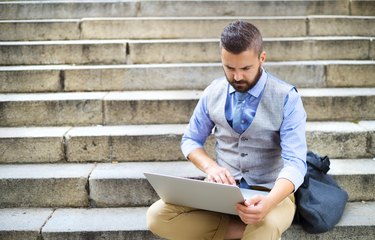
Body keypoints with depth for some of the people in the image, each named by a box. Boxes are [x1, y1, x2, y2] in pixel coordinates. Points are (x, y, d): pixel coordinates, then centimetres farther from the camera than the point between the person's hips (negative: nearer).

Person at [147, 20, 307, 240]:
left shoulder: (286, 98, -11)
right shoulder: (213, 92, 1)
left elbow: (295, 162, -18)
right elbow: (190, 140, 11)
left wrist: (269, 201, -39)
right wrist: (210, 166, -13)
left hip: (271, 191, -4)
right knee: (157, 216, -21)